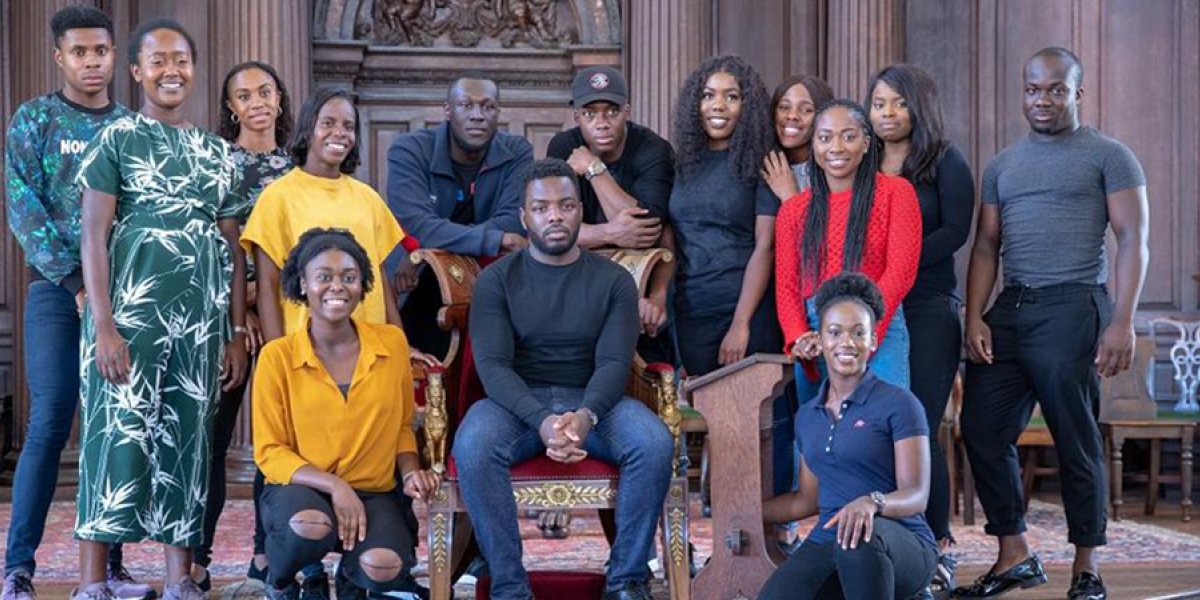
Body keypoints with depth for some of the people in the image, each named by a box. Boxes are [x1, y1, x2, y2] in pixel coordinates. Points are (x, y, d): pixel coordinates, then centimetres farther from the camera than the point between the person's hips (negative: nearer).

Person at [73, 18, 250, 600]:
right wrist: (103, 325, -15)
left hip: (202, 315, 5)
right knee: (119, 432, -7)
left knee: (189, 437, 6)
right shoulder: (117, 139, 1)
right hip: (132, 308, -4)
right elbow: (94, 238, -6)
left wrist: (237, 332, 9)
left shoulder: (217, 152, 14)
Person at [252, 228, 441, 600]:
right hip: (300, 488, -2)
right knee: (311, 526, -37)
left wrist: (410, 471, -6)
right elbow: (269, 452, -4)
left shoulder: (392, 342, 1)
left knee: (385, 568, -29)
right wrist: (333, 485, -18)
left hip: (372, 492, 2)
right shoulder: (277, 357, -6)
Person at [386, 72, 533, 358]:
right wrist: (496, 241, -26)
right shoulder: (409, 151, -5)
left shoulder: (517, 153, 1)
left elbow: (513, 223, -13)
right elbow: (416, 225, -19)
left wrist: (425, 253, -20)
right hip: (414, 294, -1)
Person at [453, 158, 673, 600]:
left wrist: (585, 415, -28)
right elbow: (493, 365, -9)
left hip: (593, 399, 1)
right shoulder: (497, 280, 2)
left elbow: (614, 363, -6)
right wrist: (541, 420, -28)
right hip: (517, 402, -1)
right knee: (472, 447, -34)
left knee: (654, 444, -30)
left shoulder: (612, 280, 5)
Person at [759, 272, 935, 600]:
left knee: (862, 535, -41)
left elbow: (916, 495, -11)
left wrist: (872, 502, -32)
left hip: (900, 547, -4)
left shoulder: (898, 404, -3)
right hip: (827, 546, 4)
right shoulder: (807, 415, 15)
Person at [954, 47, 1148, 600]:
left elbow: (1133, 240, -4)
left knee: (1075, 442, 0)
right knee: (982, 431, 2)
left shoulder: (1107, 156, 3)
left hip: (1072, 309, -5)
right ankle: (1014, 556, 15)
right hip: (1008, 310, 5)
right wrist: (974, 317, 1)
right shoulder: (1002, 165, 17)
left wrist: (1123, 322, -14)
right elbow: (986, 245, 14)